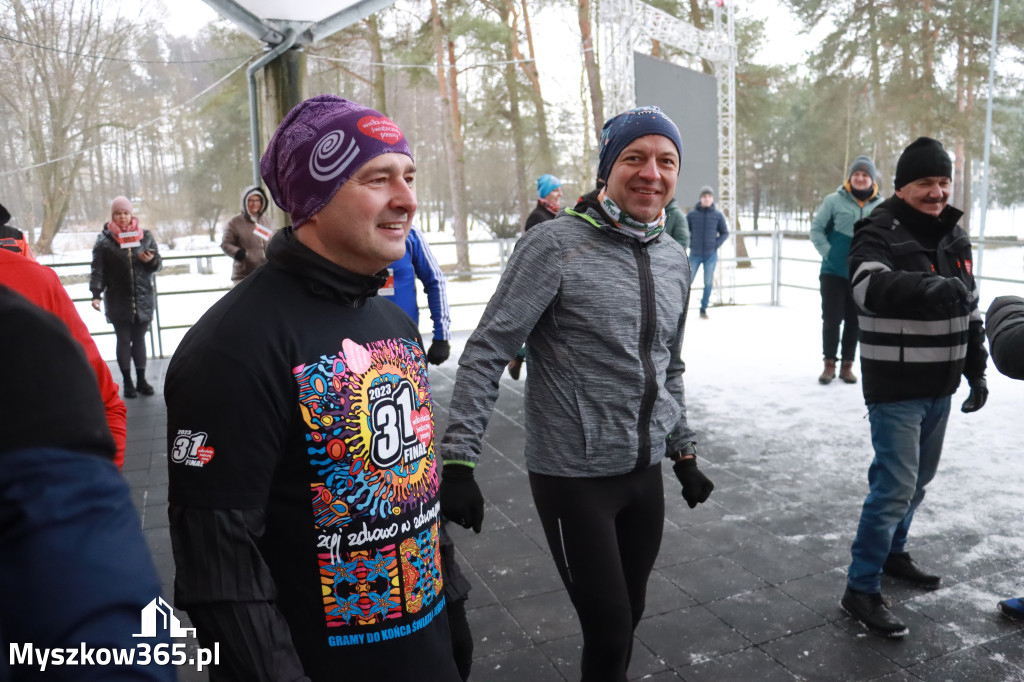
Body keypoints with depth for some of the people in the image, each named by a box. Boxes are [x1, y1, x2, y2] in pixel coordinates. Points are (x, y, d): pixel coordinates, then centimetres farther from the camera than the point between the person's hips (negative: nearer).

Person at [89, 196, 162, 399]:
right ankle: (127, 382, 13)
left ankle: (141, 380, 18)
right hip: (118, 300, -2)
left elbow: (157, 265, 12)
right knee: (123, 340, 5)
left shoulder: (145, 236, 6)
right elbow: (98, 270, -2)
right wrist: (96, 294, -10)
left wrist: (151, 261, -11)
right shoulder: (104, 240, -1)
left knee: (139, 339, 10)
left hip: (143, 298, 2)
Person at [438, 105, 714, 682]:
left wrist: (684, 452, 18)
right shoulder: (556, 246, -14)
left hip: (646, 472, 6)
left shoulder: (675, 260, 7)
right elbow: (487, 354, -15)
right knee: (609, 633, 1)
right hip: (573, 477, -6)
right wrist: (459, 461, -20)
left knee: (629, 616, 19)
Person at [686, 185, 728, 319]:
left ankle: (703, 309, 15)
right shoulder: (692, 214, -3)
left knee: (708, 283, 3)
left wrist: (716, 245, -4)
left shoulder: (718, 215, -1)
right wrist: (690, 245, -3)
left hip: (711, 255, 1)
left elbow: (725, 233, 8)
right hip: (695, 254, -1)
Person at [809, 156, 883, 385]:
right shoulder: (834, 200, -7)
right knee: (831, 319, 1)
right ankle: (829, 364, 14)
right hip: (833, 271, -2)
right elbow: (817, 228, -1)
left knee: (855, 321, 10)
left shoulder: (881, 206, -1)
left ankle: (847, 365, 22)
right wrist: (827, 252, -10)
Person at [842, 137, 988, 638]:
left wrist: (976, 371, 18)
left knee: (918, 478, 19)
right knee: (895, 484, -8)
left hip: (939, 385, 8)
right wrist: (931, 286, -49)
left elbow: (970, 310, 19)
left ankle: (892, 552, 39)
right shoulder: (880, 233, -12)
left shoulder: (954, 235, 12)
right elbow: (870, 285, -34)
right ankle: (861, 590, 3)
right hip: (895, 387, -8)